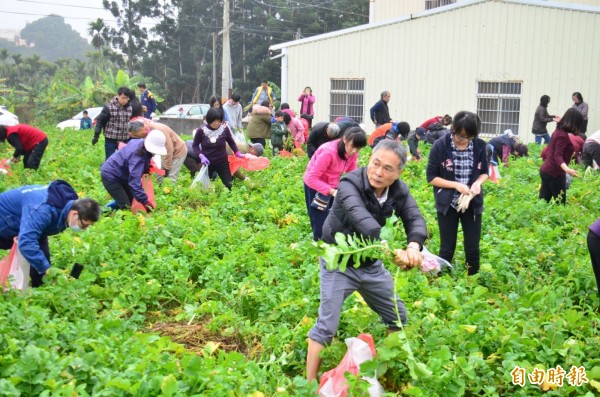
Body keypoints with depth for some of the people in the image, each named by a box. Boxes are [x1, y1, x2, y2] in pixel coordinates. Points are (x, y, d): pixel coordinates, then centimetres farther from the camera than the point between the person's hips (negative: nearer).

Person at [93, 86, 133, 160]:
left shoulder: (129, 108, 3)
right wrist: (96, 136, -8)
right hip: (111, 140, -4)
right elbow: (100, 121, -6)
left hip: (125, 140, 4)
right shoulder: (109, 107, -11)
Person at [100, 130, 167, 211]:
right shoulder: (138, 157, -36)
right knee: (125, 205, -13)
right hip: (110, 175, -10)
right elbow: (134, 181, -41)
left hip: (120, 174, 10)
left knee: (131, 201, 13)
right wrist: (145, 201, -45)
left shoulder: (140, 142, -8)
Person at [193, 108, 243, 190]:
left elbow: (231, 142, 9)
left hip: (222, 162, 0)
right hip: (207, 163, 0)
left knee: (229, 185, 3)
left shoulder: (224, 129, -10)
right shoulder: (201, 131, -13)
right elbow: (195, 145, -1)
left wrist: (237, 153, -1)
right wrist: (201, 156, -16)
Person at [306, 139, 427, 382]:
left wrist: (413, 246, -47)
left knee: (398, 316, 15)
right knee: (326, 326, -12)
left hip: (371, 264, 6)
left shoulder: (399, 191, -10)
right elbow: (361, 219, -48)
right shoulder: (350, 184, -30)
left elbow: (415, 219, -23)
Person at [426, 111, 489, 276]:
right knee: (447, 248, 6)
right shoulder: (441, 145, -13)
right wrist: (456, 185, -20)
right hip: (447, 204, -2)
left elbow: (485, 171, 9)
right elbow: (431, 177, -9)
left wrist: (478, 182, -13)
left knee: (473, 248, 9)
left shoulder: (479, 146, -4)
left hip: (472, 204, 3)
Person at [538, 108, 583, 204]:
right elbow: (558, 156, -25)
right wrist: (567, 169, -44)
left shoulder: (558, 131, 9)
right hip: (554, 173, -9)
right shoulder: (563, 135, -18)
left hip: (546, 170, 9)